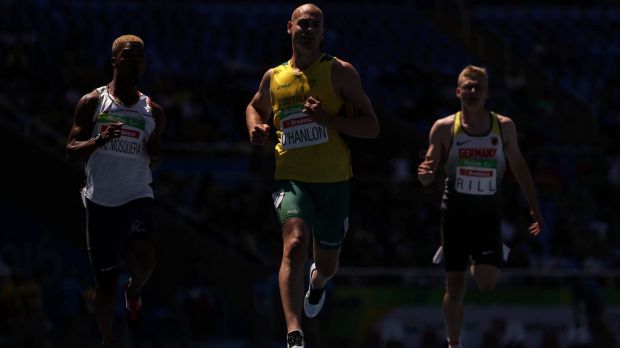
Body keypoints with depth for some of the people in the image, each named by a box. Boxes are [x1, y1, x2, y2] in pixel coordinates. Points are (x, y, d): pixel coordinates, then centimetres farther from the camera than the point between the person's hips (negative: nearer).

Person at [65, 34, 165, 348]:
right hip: (100, 201, -1)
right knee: (106, 281, 3)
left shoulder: (153, 111, 9)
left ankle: (133, 293, 10)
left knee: (145, 261, -25)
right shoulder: (92, 102, 2)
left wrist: (155, 153, -5)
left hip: (137, 196, 1)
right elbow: (71, 152, -2)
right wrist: (99, 140, -21)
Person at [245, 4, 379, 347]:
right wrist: (256, 128, 7)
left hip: (333, 181, 0)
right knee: (294, 245, -27)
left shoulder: (340, 72, 0)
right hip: (291, 178, 0)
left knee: (327, 265, 16)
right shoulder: (273, 77, 8)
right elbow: (255, 107, 31)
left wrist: (329, 118, -19)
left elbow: (372, 127, -4)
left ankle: (317, 280, 57)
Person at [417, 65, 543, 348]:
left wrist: (534, 208, 13)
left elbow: (518, 165, 13)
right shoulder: (444, 128, -3)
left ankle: (477, 264, 20)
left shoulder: (504, 127, 0)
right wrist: (425, 173, -25)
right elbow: (427, 178, 0)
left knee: (487, 282, -16)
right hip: (455, 212, 0)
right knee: (455, 287, 0)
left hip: (488, 212, 1)